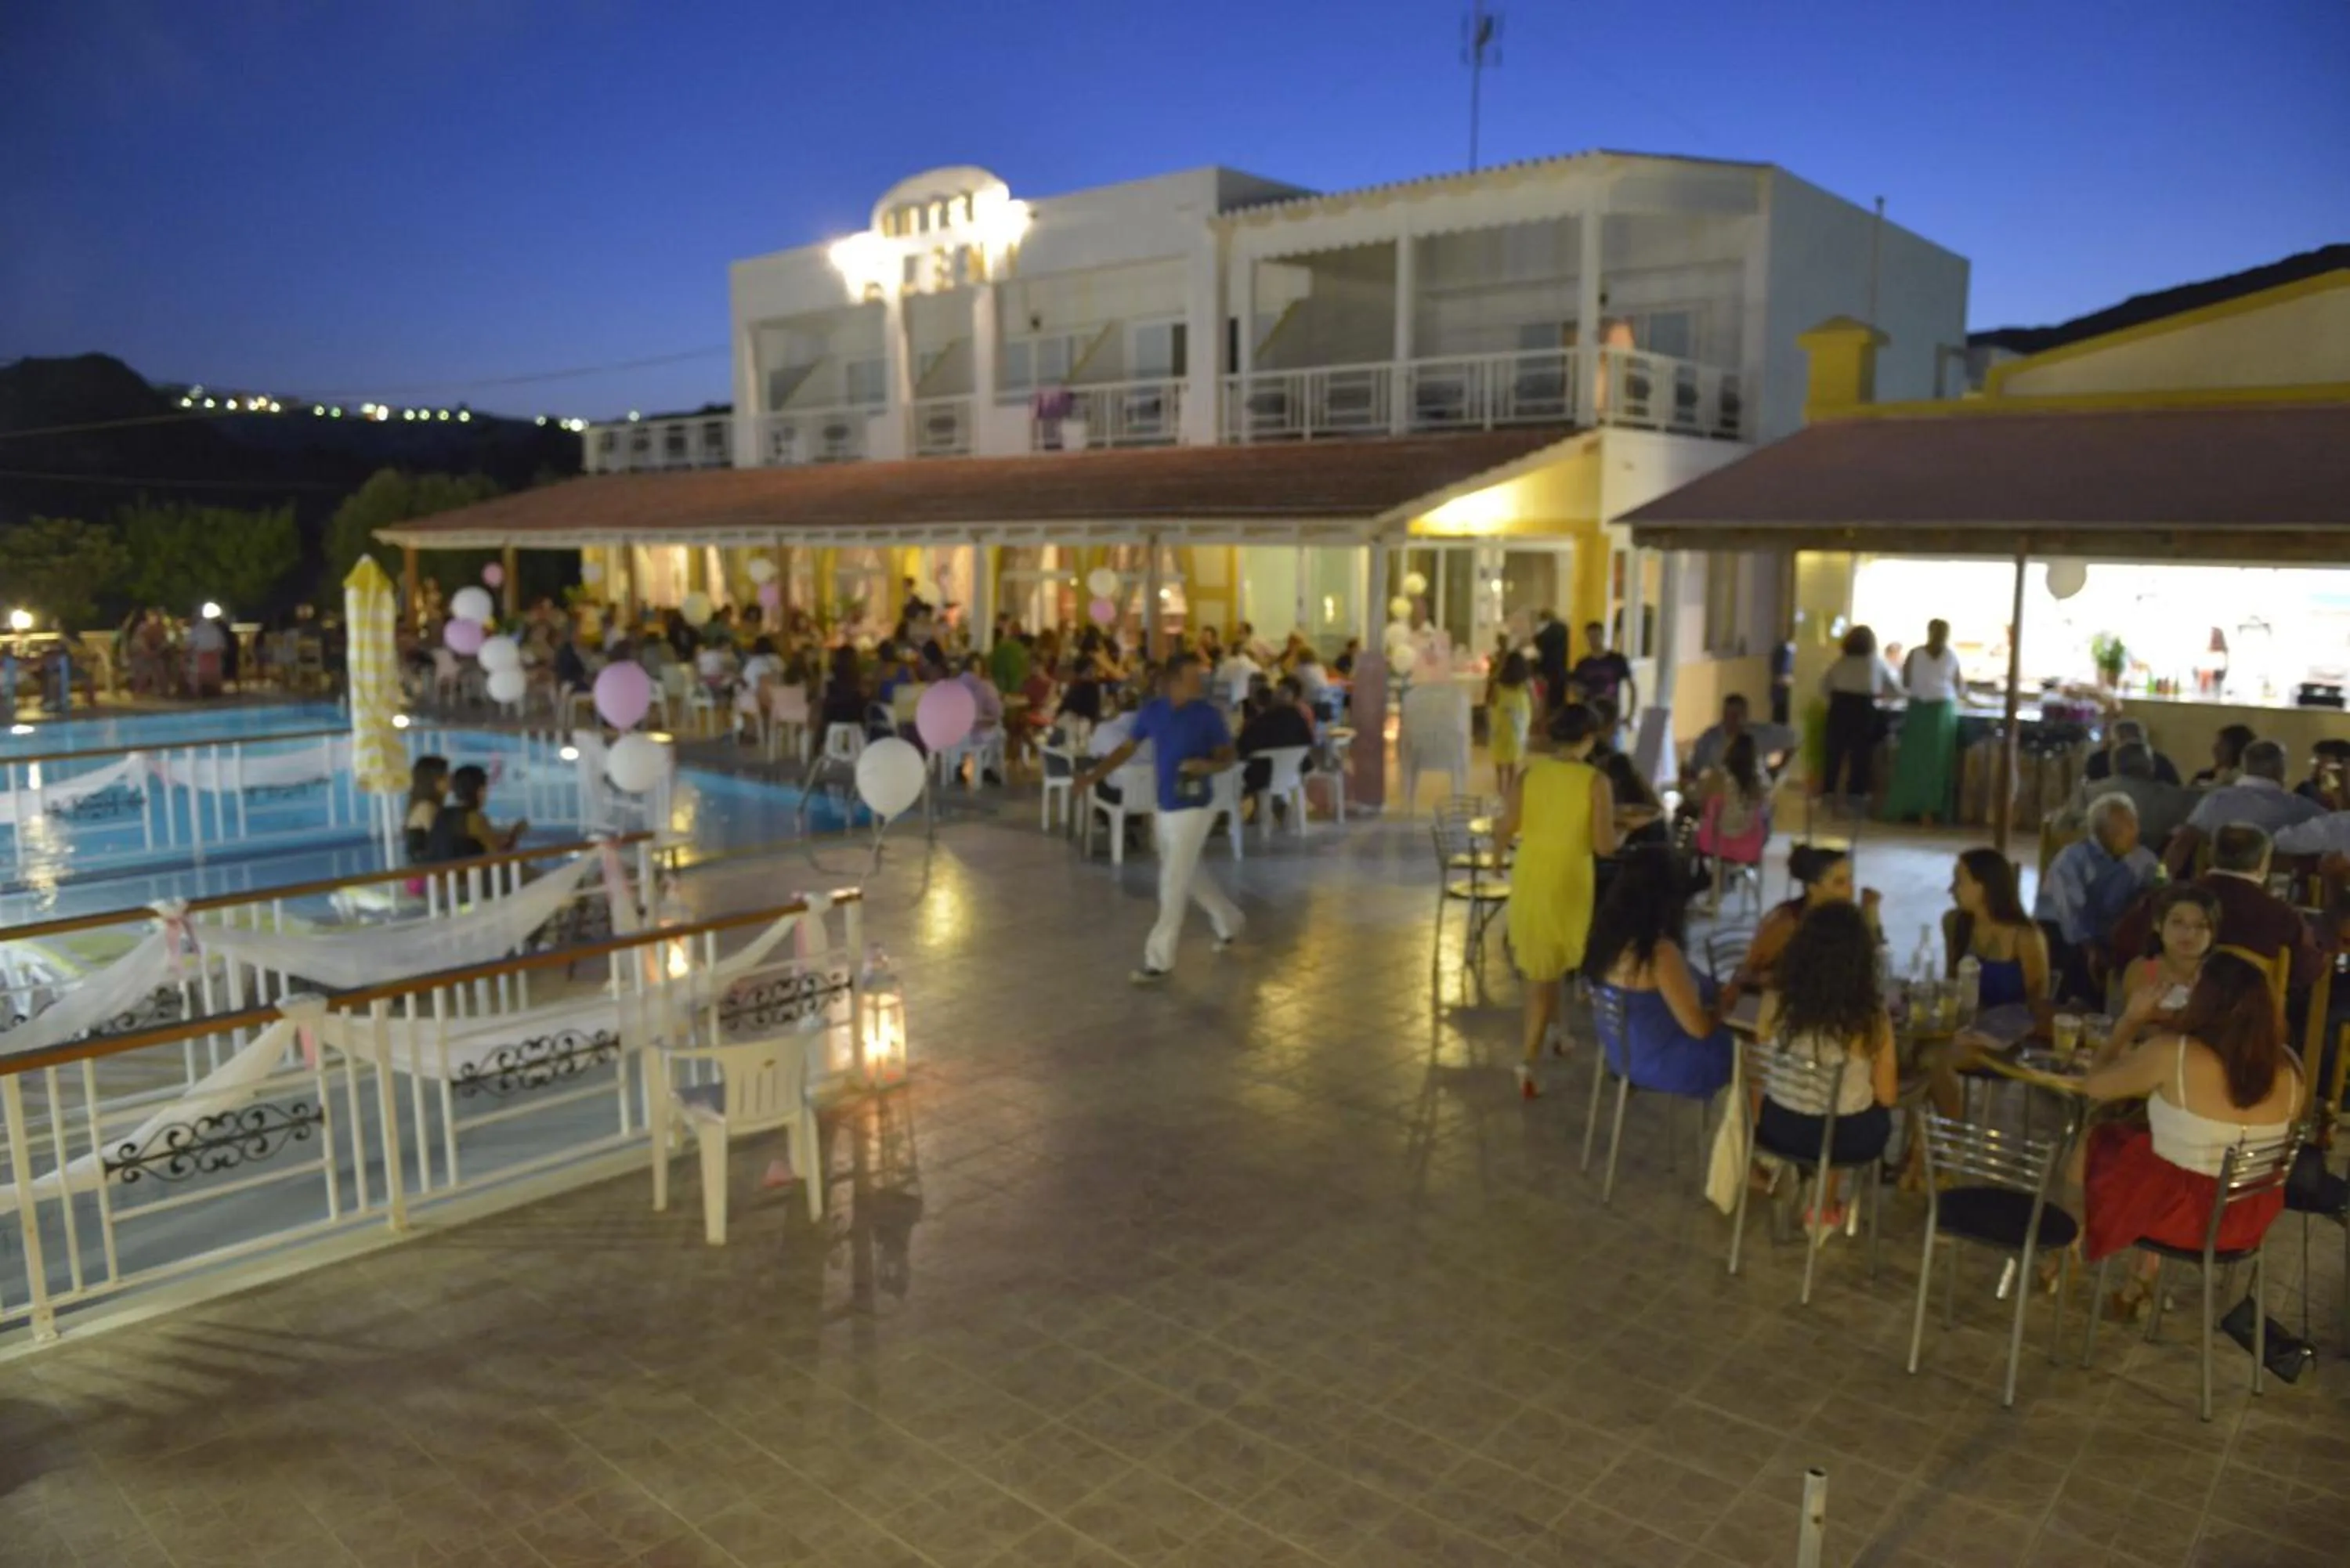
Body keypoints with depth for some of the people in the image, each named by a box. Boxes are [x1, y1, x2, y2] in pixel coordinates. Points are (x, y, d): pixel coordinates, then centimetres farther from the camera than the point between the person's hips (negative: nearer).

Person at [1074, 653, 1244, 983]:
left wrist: (1209, 765, -28)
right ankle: (1230, 921, 43)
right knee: (1186, 878, 21)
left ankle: (1160, 960, 5)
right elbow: (1127, 748, 6)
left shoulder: (1208, 714, -13)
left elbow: (1229, 756, -6)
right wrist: (1094, 774, -4)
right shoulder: (1152, 710, -2)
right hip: (1165, 808, 6)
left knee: (1173, 885, -4)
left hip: (1194, 809, -6)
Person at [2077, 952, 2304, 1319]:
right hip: (2252, 1218, 5)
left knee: (2096, 1140, 21)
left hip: (2180, 1211, -5)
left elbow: (2094, 1086, -7)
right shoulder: (2288, 1068, -6)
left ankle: (2073, 1256, 39)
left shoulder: (2172, 1052, -22)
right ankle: (2141, 1284, 33)